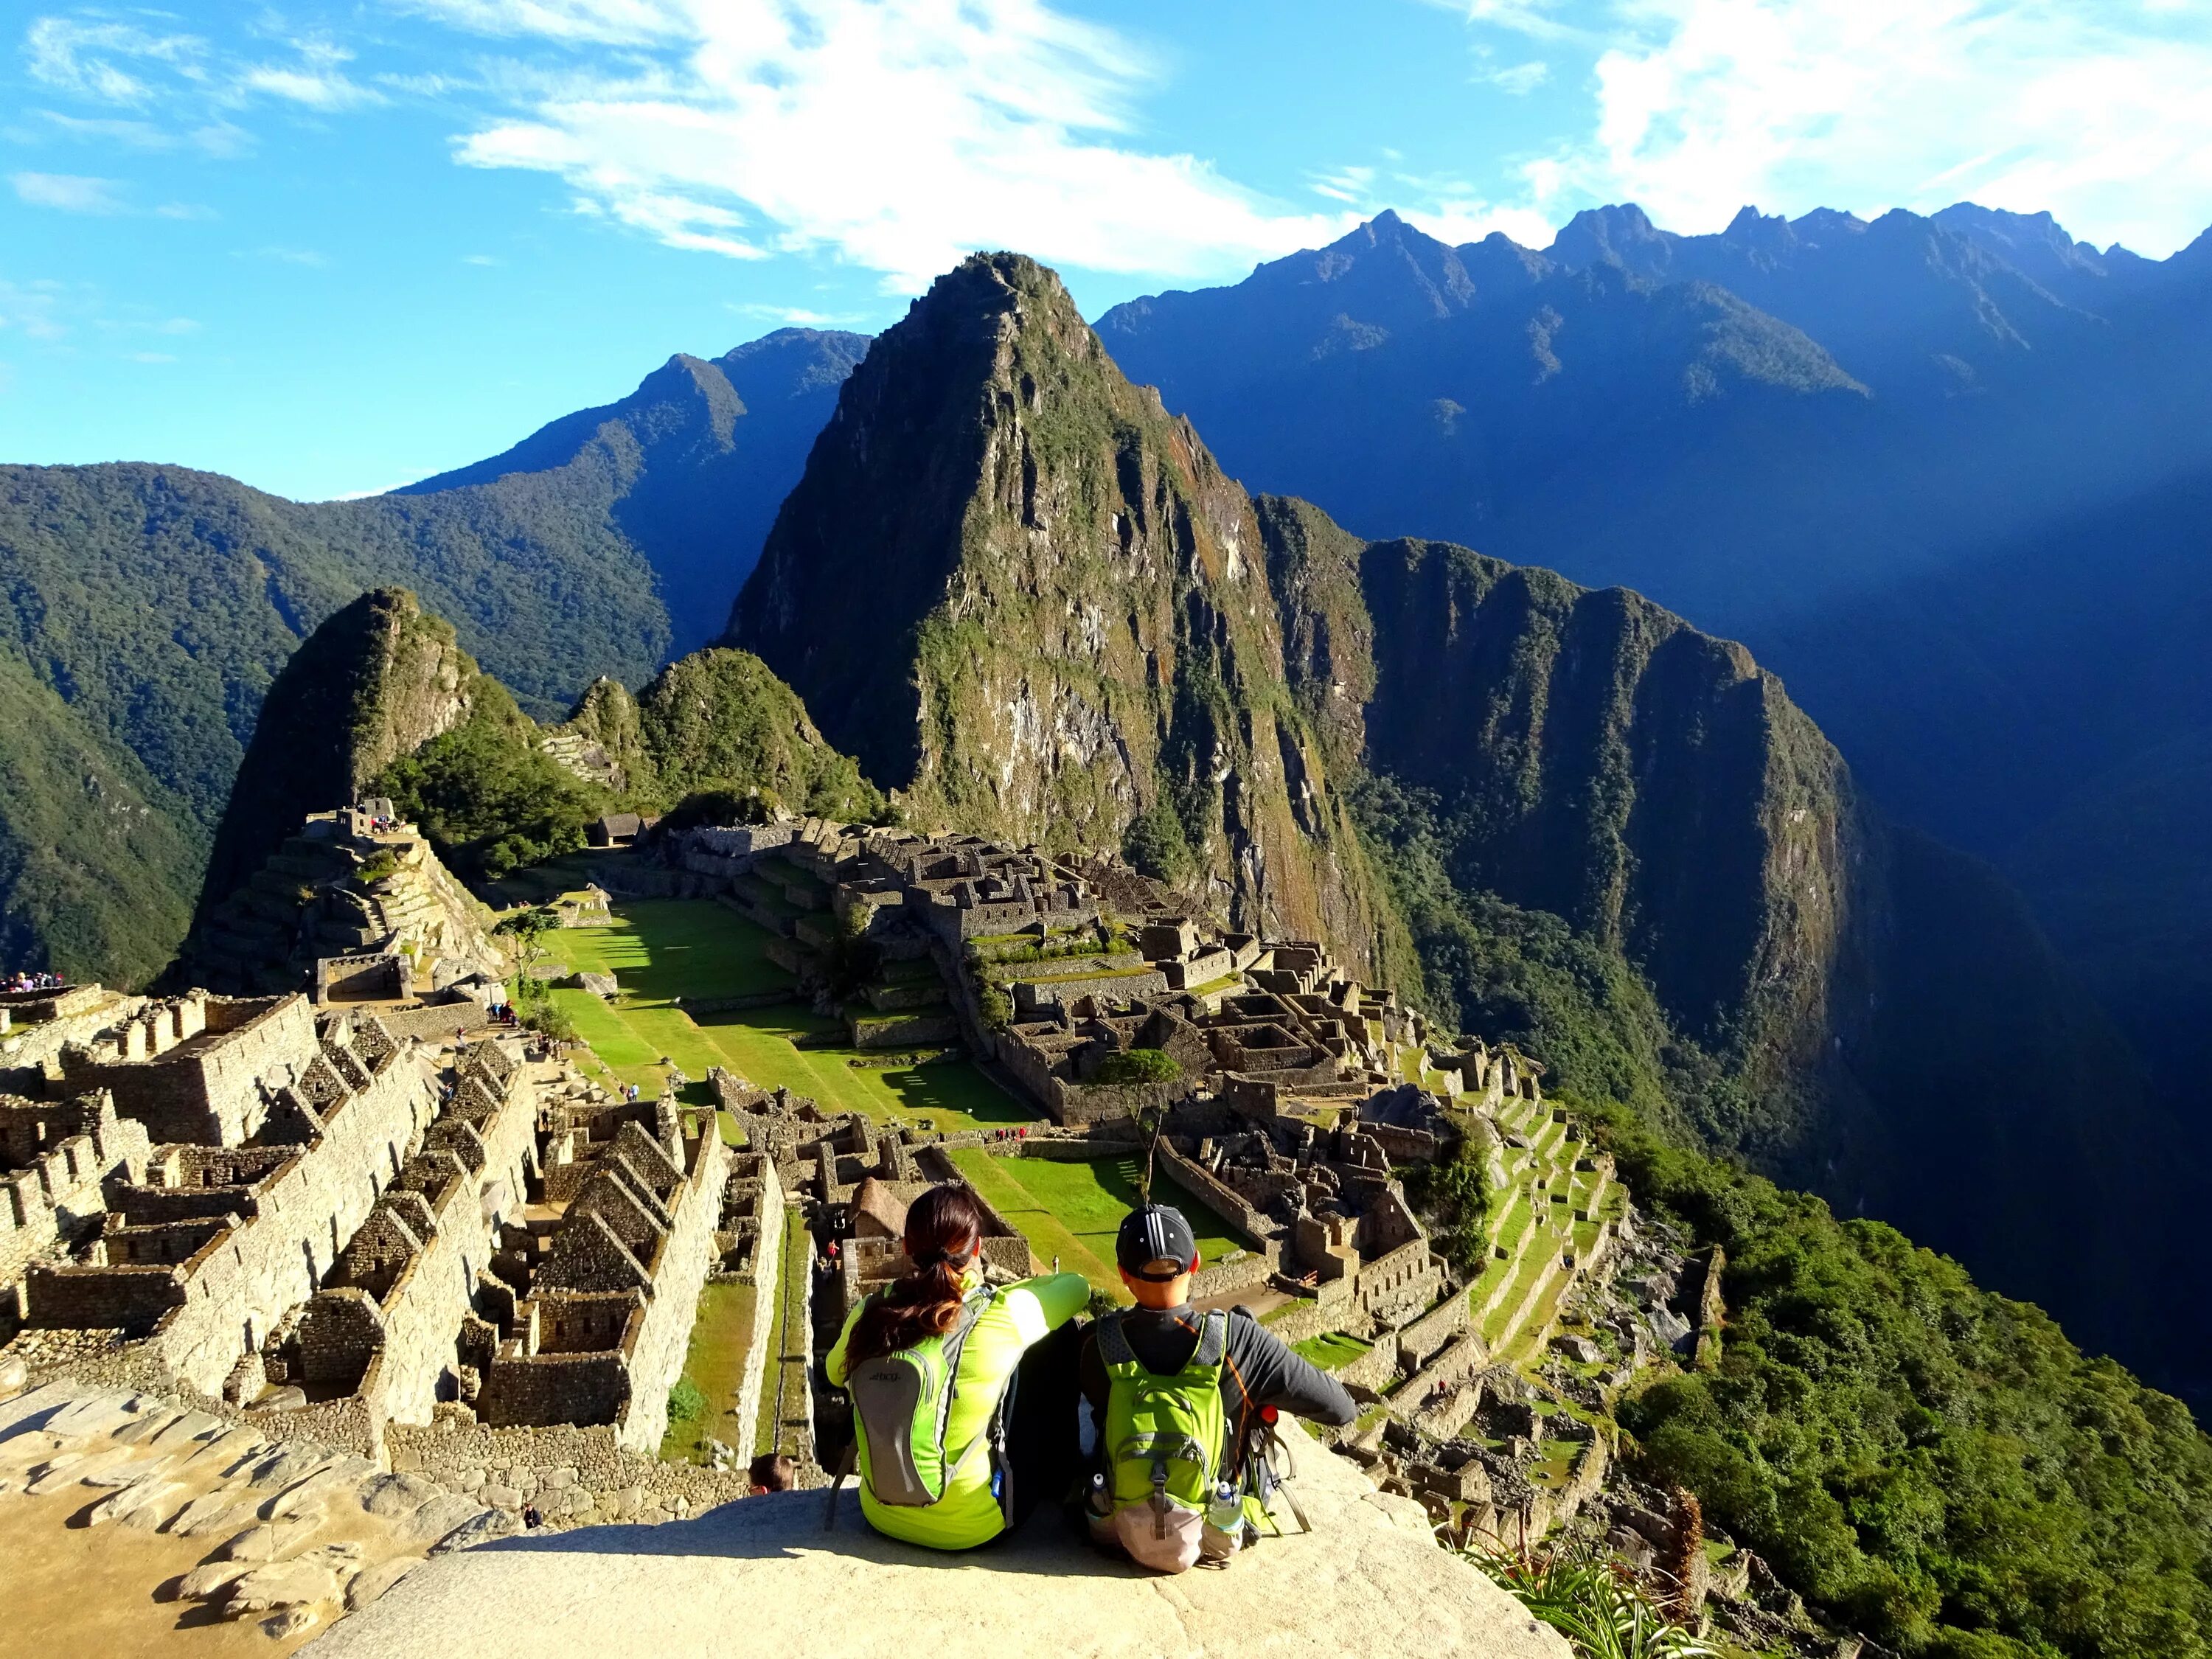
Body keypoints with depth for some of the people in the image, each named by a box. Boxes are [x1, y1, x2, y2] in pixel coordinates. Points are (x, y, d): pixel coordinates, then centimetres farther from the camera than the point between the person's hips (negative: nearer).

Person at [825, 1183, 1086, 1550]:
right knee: (1060, 1338, 9)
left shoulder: (869, 1316, -11)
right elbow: (1077, 1285, 0)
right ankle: (1060, 1486, 30)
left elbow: (835, 1373, 13)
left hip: (882, 1516, 4)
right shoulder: (1001, 1319, -21)